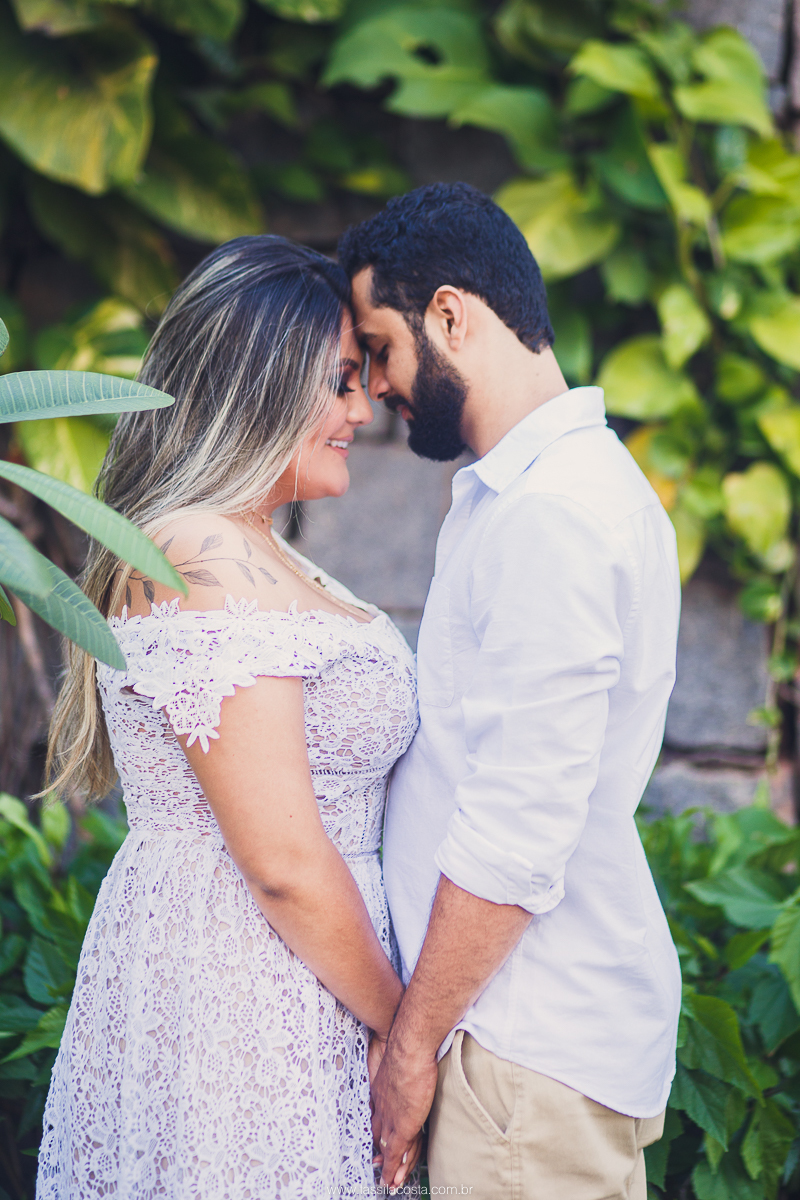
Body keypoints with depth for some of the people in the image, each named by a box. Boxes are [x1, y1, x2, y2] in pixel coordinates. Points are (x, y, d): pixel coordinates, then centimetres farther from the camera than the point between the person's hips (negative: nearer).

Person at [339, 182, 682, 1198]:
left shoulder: (551, 515, -20)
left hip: (538, 1051, -9)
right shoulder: (541, 487, 14)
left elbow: (516, 840, -22)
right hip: (542, 1022, 9)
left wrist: (412, 1043, -13)